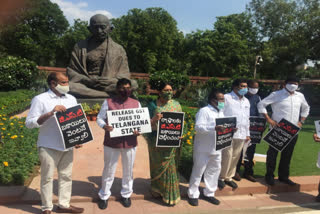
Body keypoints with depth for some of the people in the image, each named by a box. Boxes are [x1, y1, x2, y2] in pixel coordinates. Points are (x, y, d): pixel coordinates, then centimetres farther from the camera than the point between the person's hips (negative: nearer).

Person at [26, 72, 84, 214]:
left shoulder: (71, 99, 7)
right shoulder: (40, 99, -8)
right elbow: (29, 123, -11)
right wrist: (50, 113, -23)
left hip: (68, 146, 5)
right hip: (49, 147, -5)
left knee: (66, 176, 14)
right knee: (47, 178, 8)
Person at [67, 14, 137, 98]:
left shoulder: (118, 49, 13)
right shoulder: (80, 47, 13)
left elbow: (124, 74, 10)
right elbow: (72, 72, 9)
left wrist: (112, 81, -13)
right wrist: (88, 80, -11)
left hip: (110, 85, 0)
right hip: (86, 85, 1)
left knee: (133, 84, -26)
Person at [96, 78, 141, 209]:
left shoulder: (136, 103, 4)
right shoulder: (108, 102, -2)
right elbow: (99, 118, 1)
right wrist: (104, 126, -21)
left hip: (130, 142, 2)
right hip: (111, 142, -2)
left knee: (128, 170, 15)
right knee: (109, 170, 11)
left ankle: (126, 194, 35)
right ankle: (104, 196, 31)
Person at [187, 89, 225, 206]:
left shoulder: (221, 112, 15)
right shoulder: (204, 111, -13)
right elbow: (198, 127, -23)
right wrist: (214, 128, -34)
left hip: (216, 148, 8)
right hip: (203, 149, -8)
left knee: (214, 171, 15)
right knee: (198, 172, 3)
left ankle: (209, 193, 32)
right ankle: (193, 195, 18)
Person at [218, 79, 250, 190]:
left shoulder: (246, 101, 19)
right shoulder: (226, 98, -2)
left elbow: (247, 118, 23)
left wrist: (247, 133, 20)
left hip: (241, 134, 6)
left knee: (235, 157, 9)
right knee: (227, 156, -6)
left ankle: (229, 177, 23)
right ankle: (221, 177, 11)